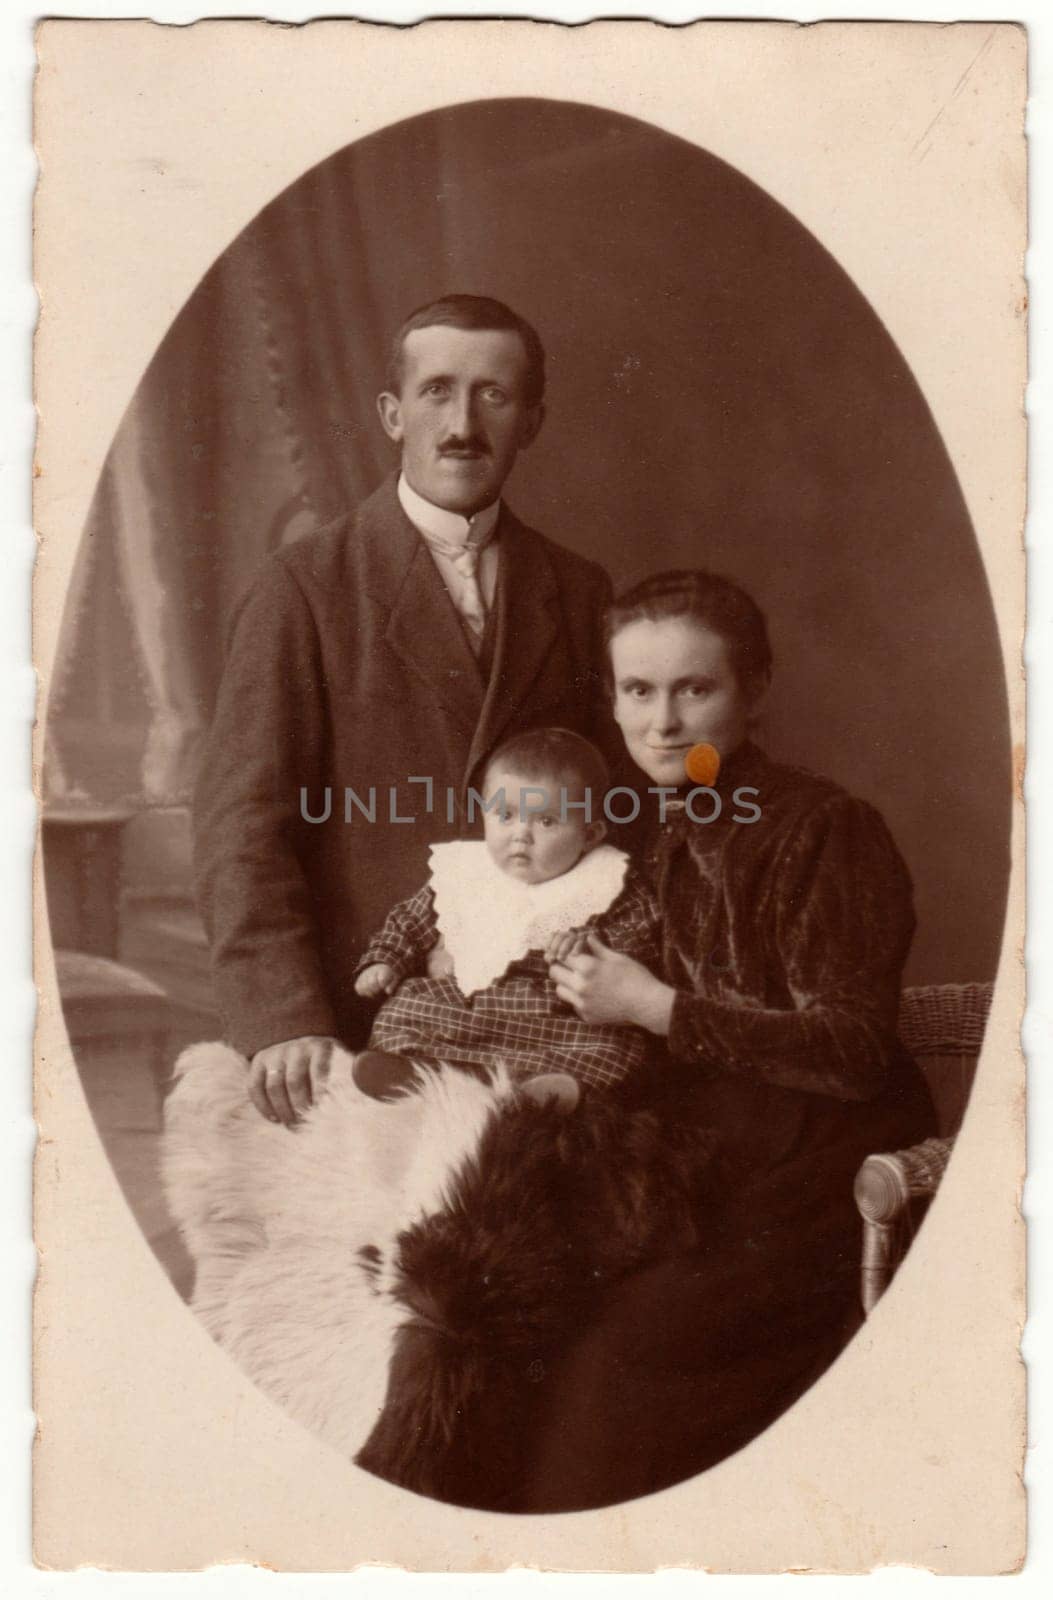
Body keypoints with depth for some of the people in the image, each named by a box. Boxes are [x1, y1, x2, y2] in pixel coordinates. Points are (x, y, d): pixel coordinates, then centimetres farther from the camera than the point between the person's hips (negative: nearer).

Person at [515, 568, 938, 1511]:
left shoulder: (825, 831, -13)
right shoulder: (663, 831, 9)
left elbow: (852, 1053, -18)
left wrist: (653, 1007, -16)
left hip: (820, 1194, -7)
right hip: (706, 1166, 7)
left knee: (619, 1353, -18)